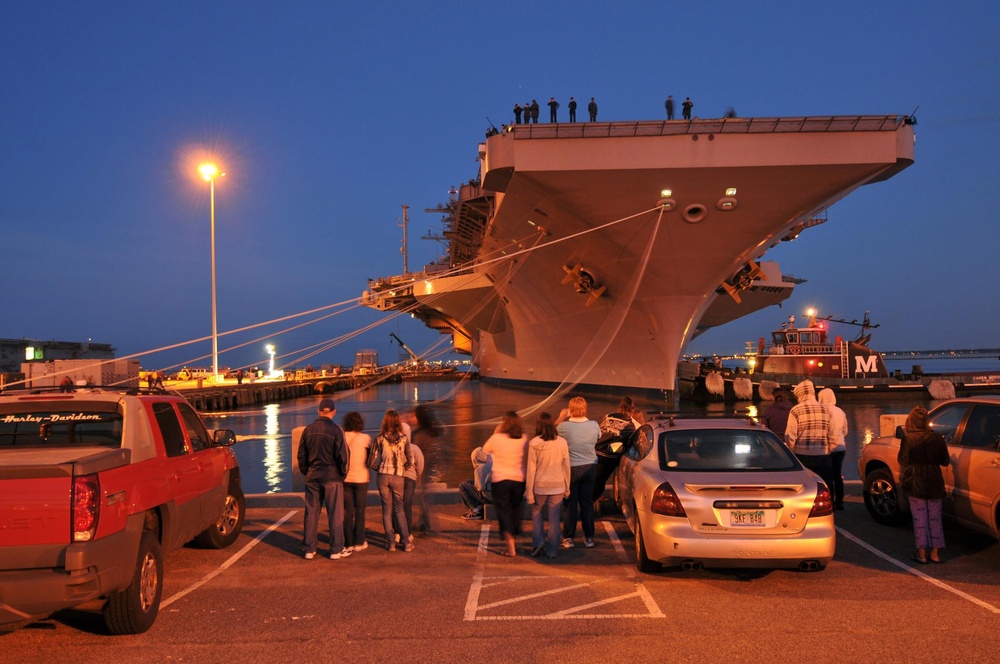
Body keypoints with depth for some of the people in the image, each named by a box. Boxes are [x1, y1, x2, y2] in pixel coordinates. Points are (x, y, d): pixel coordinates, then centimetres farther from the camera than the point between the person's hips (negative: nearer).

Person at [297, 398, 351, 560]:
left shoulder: (308, 430, 4)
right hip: (332, 477, -4)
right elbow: (342, 456, -11)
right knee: (335, 514, 3)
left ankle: (310, 550, 13)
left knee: (311, 513, 10)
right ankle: (336, 550, 6)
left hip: (312, 477, 4)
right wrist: (343, 474, 3)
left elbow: (301, 455, 9)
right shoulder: (335, 430, -11)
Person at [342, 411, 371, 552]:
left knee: (348, 511, 8)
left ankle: (349, 543, 10)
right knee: (360, 511, 7)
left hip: (345, 478, 2)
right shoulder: (365, 438, -9)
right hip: (360, 477, -2)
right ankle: (359, 542, 8)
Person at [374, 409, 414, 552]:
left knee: (387, 509, 8)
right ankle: (406, 543, 8)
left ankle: (391, 543, 11)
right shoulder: (404, 438, -1)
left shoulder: (380, 439, -2)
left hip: (383, 476, -1)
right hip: (398, 477, 1)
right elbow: (410, 461, 1)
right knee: (399, 510, 11)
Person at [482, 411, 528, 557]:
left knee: (503, 511, 3)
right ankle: (511, 542, 34)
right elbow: (527, 460, 6)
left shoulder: (497, 438, -14)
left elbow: (485, 449, 4)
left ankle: (511, 546, -9)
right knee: (515, 510, 21)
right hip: (519, 480, 3)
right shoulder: (524, 439, -5)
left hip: (500, 480, -3)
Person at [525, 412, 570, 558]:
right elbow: (566, 466, 2)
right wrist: (567, 487, 13)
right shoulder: (562, 442, -5)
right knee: (554, 518, 9)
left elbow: (531, 469, -8)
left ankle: (538, 542, 10)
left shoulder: (534, 443, -11)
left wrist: (529, 492, -2)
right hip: (557, 486, 1)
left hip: (540, 486, -1)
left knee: (537, 512, 21)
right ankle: (552, 551, 13)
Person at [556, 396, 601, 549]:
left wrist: (561, 417, 17)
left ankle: (568, 538, 13)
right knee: (587, 503, 12)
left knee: (570, 504, 9)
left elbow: (554, 428, 4)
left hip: (571, 469, -2)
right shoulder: (594, 425, -11)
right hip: (589, 468, 2)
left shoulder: (564, 426, -18)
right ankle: (589, 538, 18)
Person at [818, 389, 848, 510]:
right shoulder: (841, 412, 10)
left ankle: (831, 502, -4)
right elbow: (845, 431, 17)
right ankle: (839, 502, 15)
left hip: (829, 447, -7)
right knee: (837, 475, 12)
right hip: (841, 447, 7)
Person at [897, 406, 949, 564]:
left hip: (915, 484, -2)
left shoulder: (908, 439, -12)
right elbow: (945, 461, 2)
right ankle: (935, 553, 15)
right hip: (935, 483, 2)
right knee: (935, 518, 12)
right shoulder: (937, 438, -4)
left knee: (920, 518, 5)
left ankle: (922, 553, 6)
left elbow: (903, 461, -12)